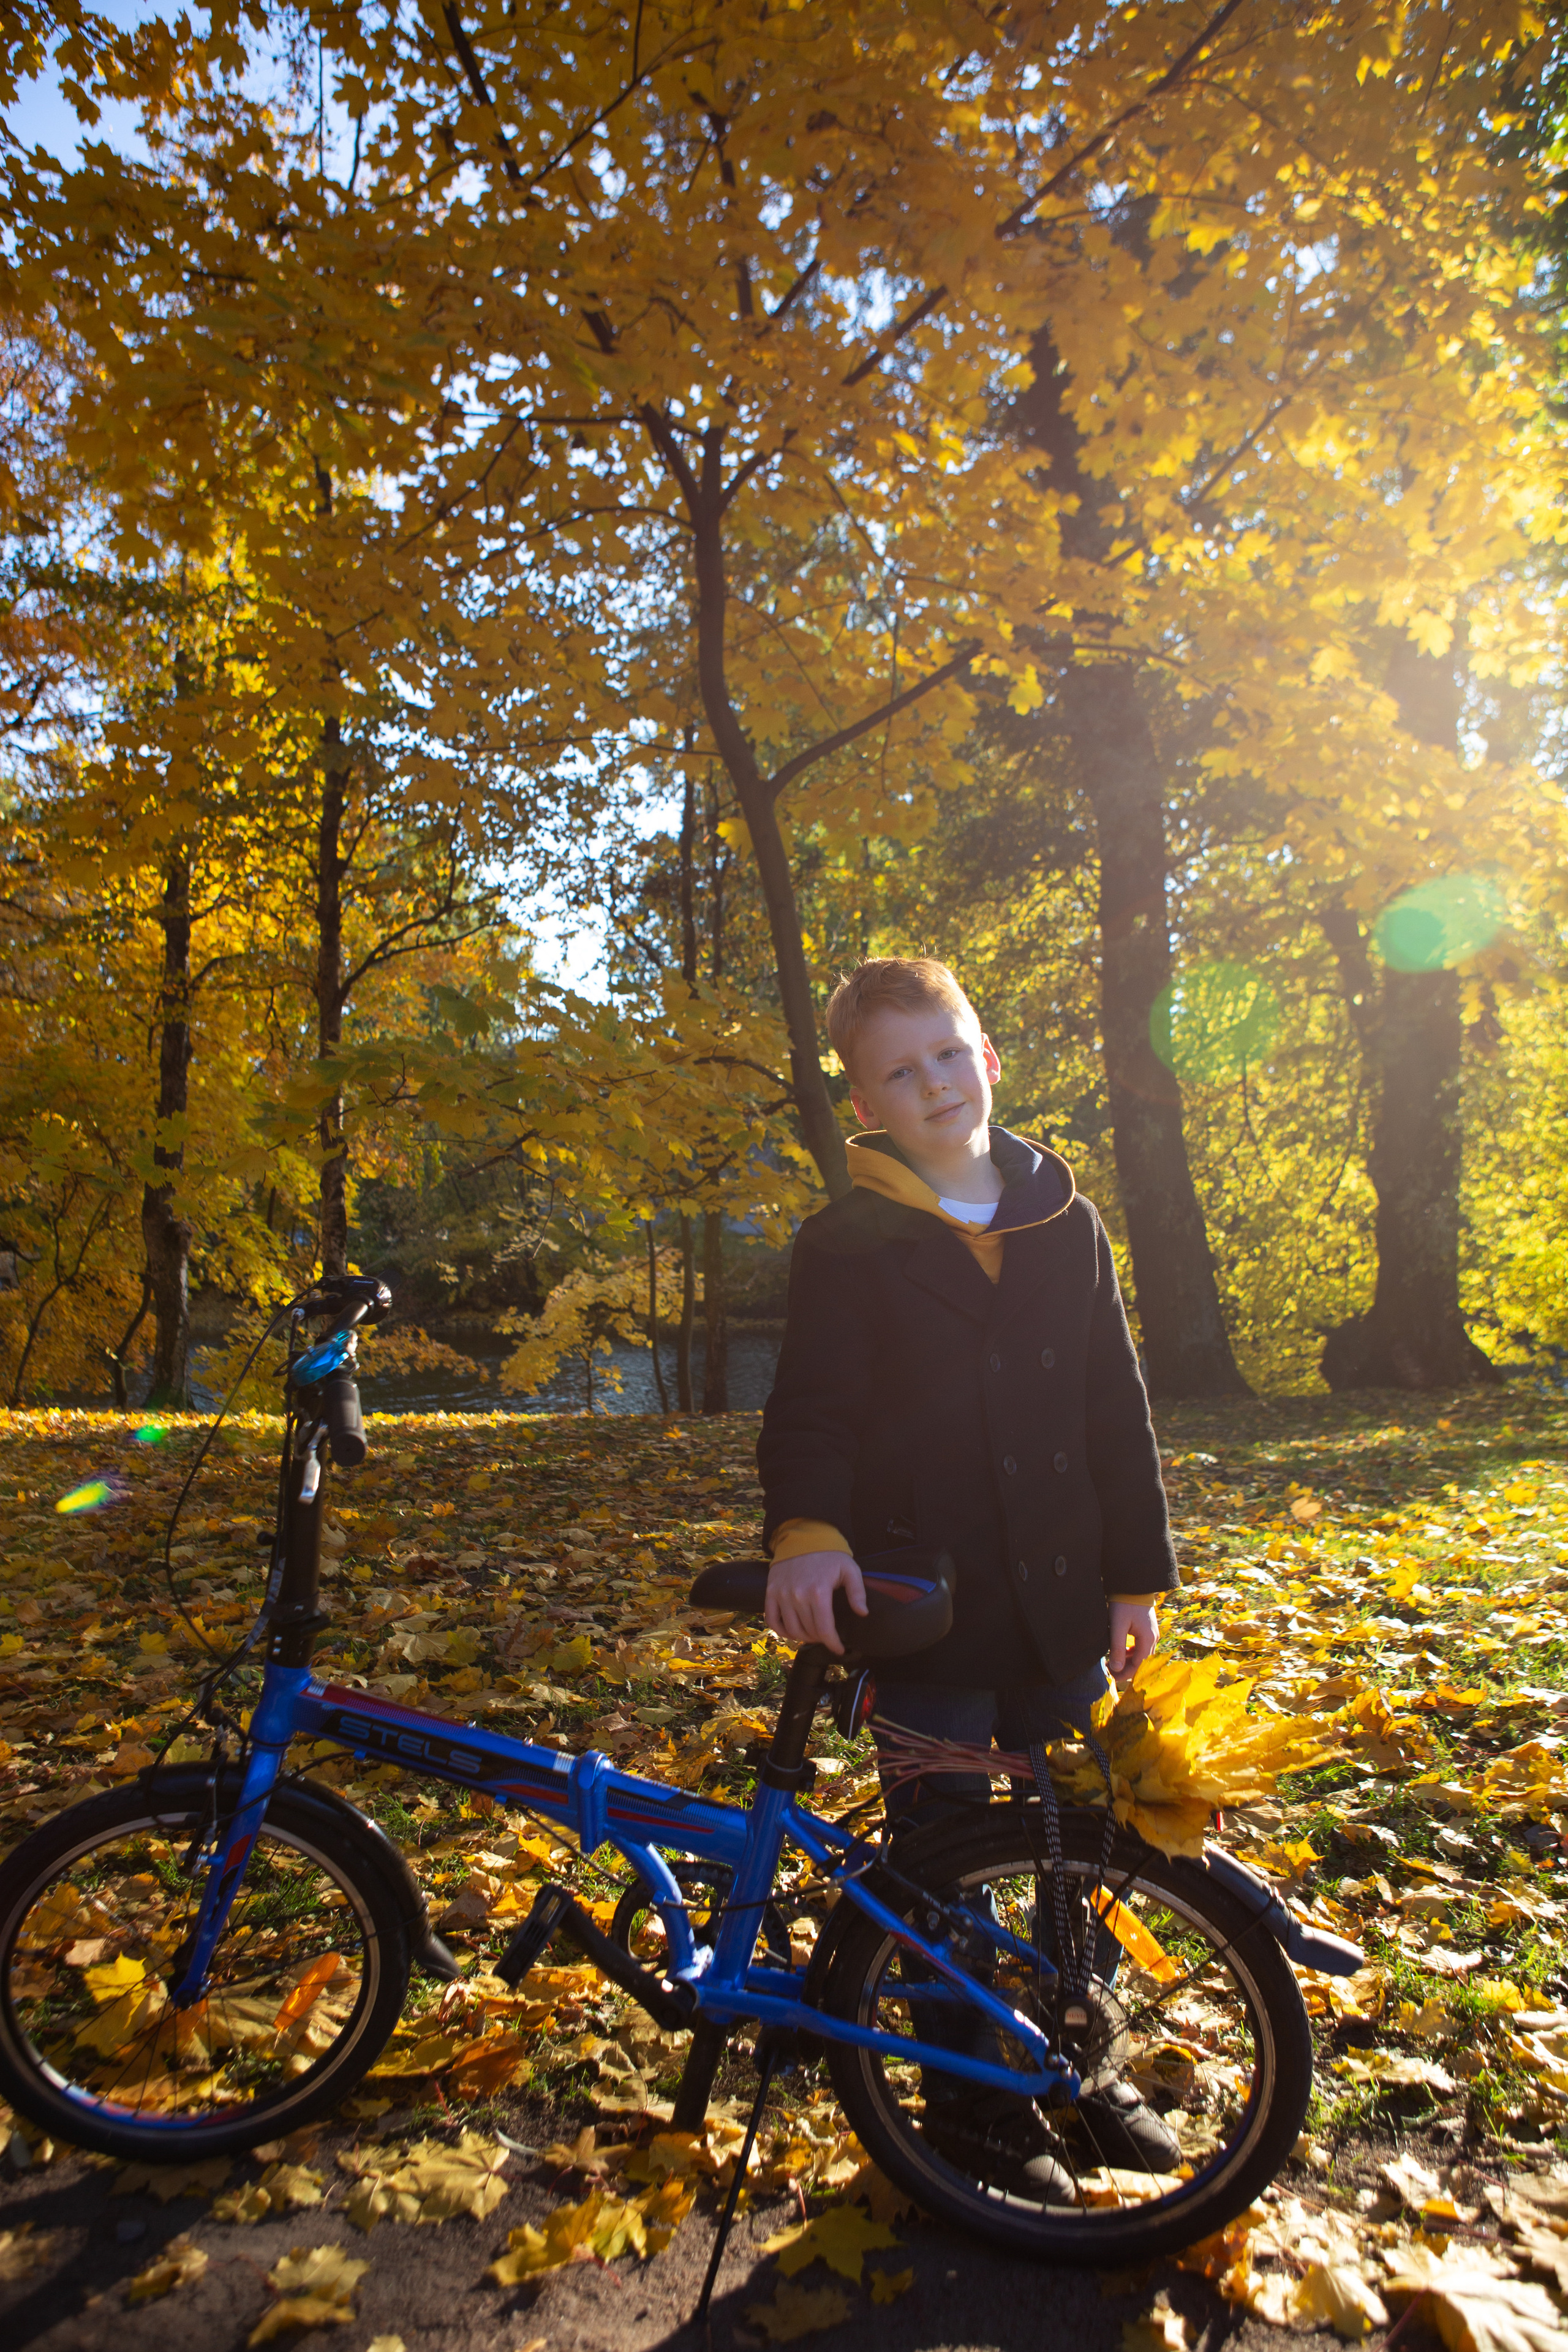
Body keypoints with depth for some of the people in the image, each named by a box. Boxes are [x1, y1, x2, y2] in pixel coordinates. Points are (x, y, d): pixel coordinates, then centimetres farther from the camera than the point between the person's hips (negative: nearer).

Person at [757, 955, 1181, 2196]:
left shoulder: (1065, 1222, 4)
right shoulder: (845, 1245, -6)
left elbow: (1116, 1411, 8)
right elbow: (812, 1412, -12)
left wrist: (1140, 1573, 8)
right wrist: (807, 1532, -31)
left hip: (1059, 1602, 4)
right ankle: (968, 2092, 31)